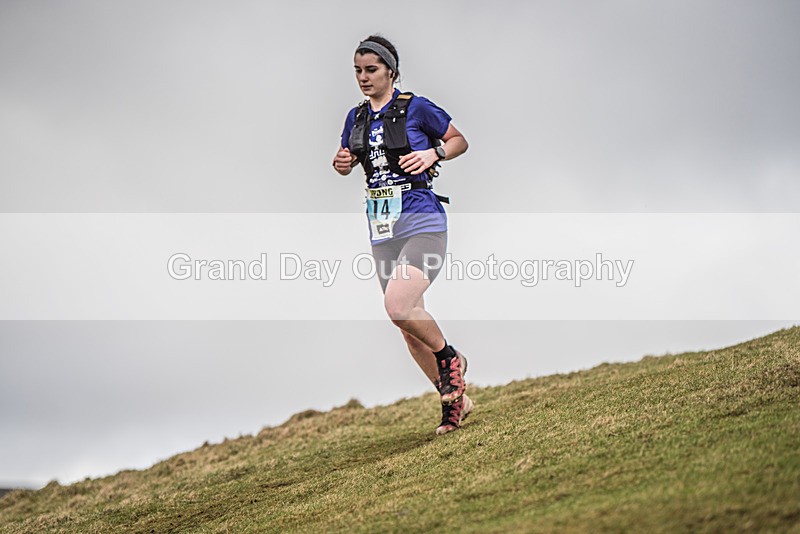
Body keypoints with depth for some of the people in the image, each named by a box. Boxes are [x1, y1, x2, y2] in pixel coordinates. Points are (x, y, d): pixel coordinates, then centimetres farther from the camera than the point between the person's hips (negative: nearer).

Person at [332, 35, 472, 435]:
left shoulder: (416, 108, -5)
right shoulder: (356, 117, 11)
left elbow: (459, 141, 5)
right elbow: (345, 162, 23)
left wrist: (434, 153, -14)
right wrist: (341, 164, 0)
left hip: (422, 223, -6)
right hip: (382, 231, 7)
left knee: (399, 305, -25)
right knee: (408, 324, 6)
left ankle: (449, 357, 2)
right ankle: (455, 399, 19)